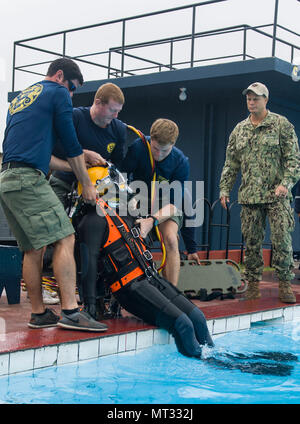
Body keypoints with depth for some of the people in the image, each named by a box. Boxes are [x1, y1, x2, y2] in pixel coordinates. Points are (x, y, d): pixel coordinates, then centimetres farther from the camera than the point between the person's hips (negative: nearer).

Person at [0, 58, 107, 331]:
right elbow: (70, 142, 4)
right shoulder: (57, 93, 5)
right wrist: (87, 184, 12)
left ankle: (39, 314, 12)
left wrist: (82, 156, 31)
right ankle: (70, 312, -17)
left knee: (34, 249, 11)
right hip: (28, 178, -9)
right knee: (64, 239, -12)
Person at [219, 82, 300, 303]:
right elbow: (231, 164, 17)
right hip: (249, 196, 3)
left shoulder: (282, 125, 2)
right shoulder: (239, 130, 13)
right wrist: (225, 189, 7)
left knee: (282, 239, -6)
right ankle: (253, 283, 16)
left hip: (276, 196, -3)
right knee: (252, 242, 5)